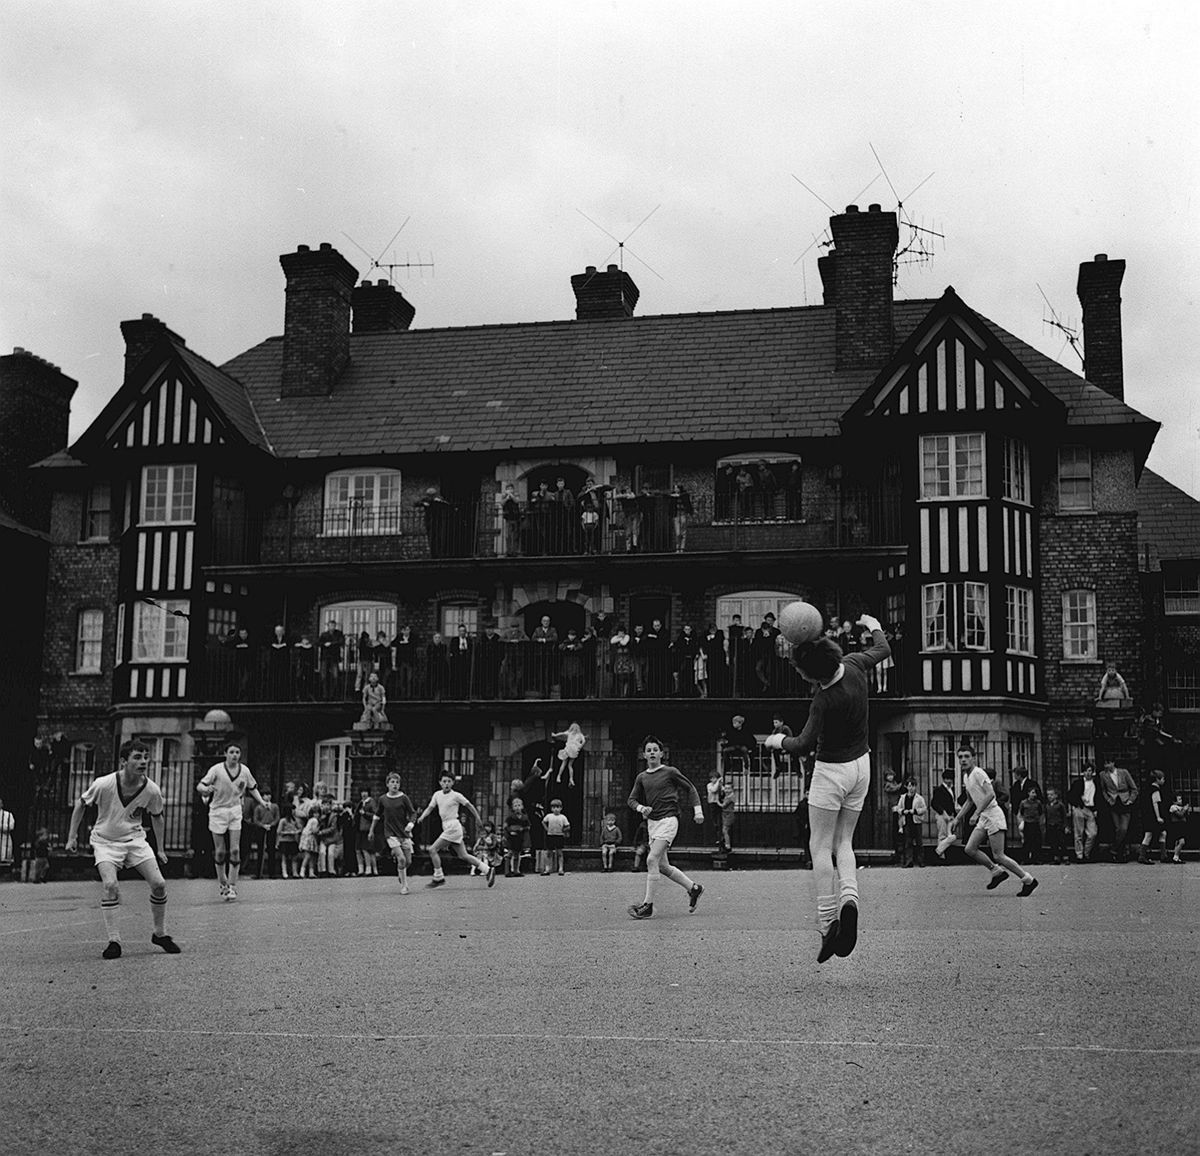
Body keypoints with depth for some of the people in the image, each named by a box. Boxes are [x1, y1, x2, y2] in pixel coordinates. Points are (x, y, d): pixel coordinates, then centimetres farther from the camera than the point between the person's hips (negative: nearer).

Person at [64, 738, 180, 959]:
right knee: (110, 885, -25)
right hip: (105, 841, -3)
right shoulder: (104, 784, -22)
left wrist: (160, 849, 9)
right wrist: (72, 837, -2)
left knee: (159, 884, -9)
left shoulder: (151, 790, -14)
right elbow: (80, 803, -3)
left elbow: (156, 817, 6)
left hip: (135, 839, 3)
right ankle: (113, 941, -13)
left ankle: (160, 934, 13)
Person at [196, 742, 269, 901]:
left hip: (235, 811, 2)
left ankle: (232, 886, -1)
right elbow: (199, 786, -15)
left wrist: (262, 801, 2)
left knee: (235, 850, -7)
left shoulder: (244, 770, 0)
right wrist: (206, 789, -37)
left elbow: (252, 788, 16)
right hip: (218, 811, -2)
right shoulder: (217, 769, -10)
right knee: (220, 851, 2)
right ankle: (222, 883, 21)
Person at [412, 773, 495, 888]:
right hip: (447, 827, 7)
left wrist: (478, 818, 11)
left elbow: (469, 805, 2)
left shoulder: (456, 796, -9)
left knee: (432, 849, -11)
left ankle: (438, 877, -2)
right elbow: (430, 807, 11)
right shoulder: (437, 794, 9)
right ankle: (488, 870, 16)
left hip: (453, 826, -7)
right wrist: (421, 817, -7)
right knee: (463, 856, 10)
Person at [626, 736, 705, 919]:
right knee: (662, 866, 9)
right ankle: (693, 888, 27)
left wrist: (698, 810, -1)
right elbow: (632, 799, 11)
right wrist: (641, 808, -10)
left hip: (668, 820, -7)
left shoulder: (670, 772, -1)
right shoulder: (642, 778, 12)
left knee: (652, 860, -18)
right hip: (651, 822, 7)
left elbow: (690, 788, 6)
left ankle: (648, 904, -14)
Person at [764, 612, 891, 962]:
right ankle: (849, 897, -11)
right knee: (843, 842, 14)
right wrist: (875, 627, 31)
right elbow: (881, 650, 12)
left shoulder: (825, 701, -29)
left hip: (832, 770, -8)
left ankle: (827, 923, -6)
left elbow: (804, 745, -24)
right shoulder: (853, 664, -9)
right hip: (861, 764, 8)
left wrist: (778, 741, -5)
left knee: (820, 847, 0)